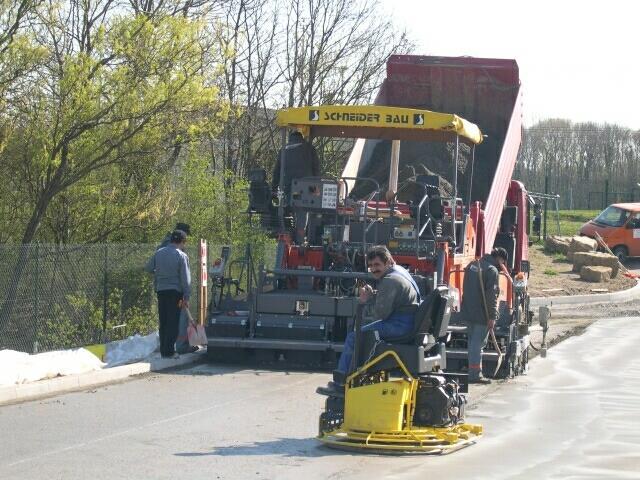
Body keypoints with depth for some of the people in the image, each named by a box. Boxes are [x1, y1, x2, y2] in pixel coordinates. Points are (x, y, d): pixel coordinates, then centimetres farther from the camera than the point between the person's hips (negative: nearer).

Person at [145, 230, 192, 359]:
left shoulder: (159, 253, 6)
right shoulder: (181, 256, -8)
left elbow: (148, 268, 16)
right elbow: (185, 278, -10)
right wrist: (186, 297, -7)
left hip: (161, 290, 5)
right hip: (175, 291, -5)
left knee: (163, 322, 12)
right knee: (173, 322, -2)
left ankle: (163, 350, 15)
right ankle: (169, 351, -4)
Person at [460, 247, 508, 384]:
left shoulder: (472, 265, 14)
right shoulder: (492, 270, -14)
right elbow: (491, 295, -19)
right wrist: (492, 317, -19)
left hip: (468, 312, 8)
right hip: (481, 315, -8)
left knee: (472, 342, 16)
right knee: (478, 343, -4)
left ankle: (474, 373, 22)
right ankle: (475, 375, -3)